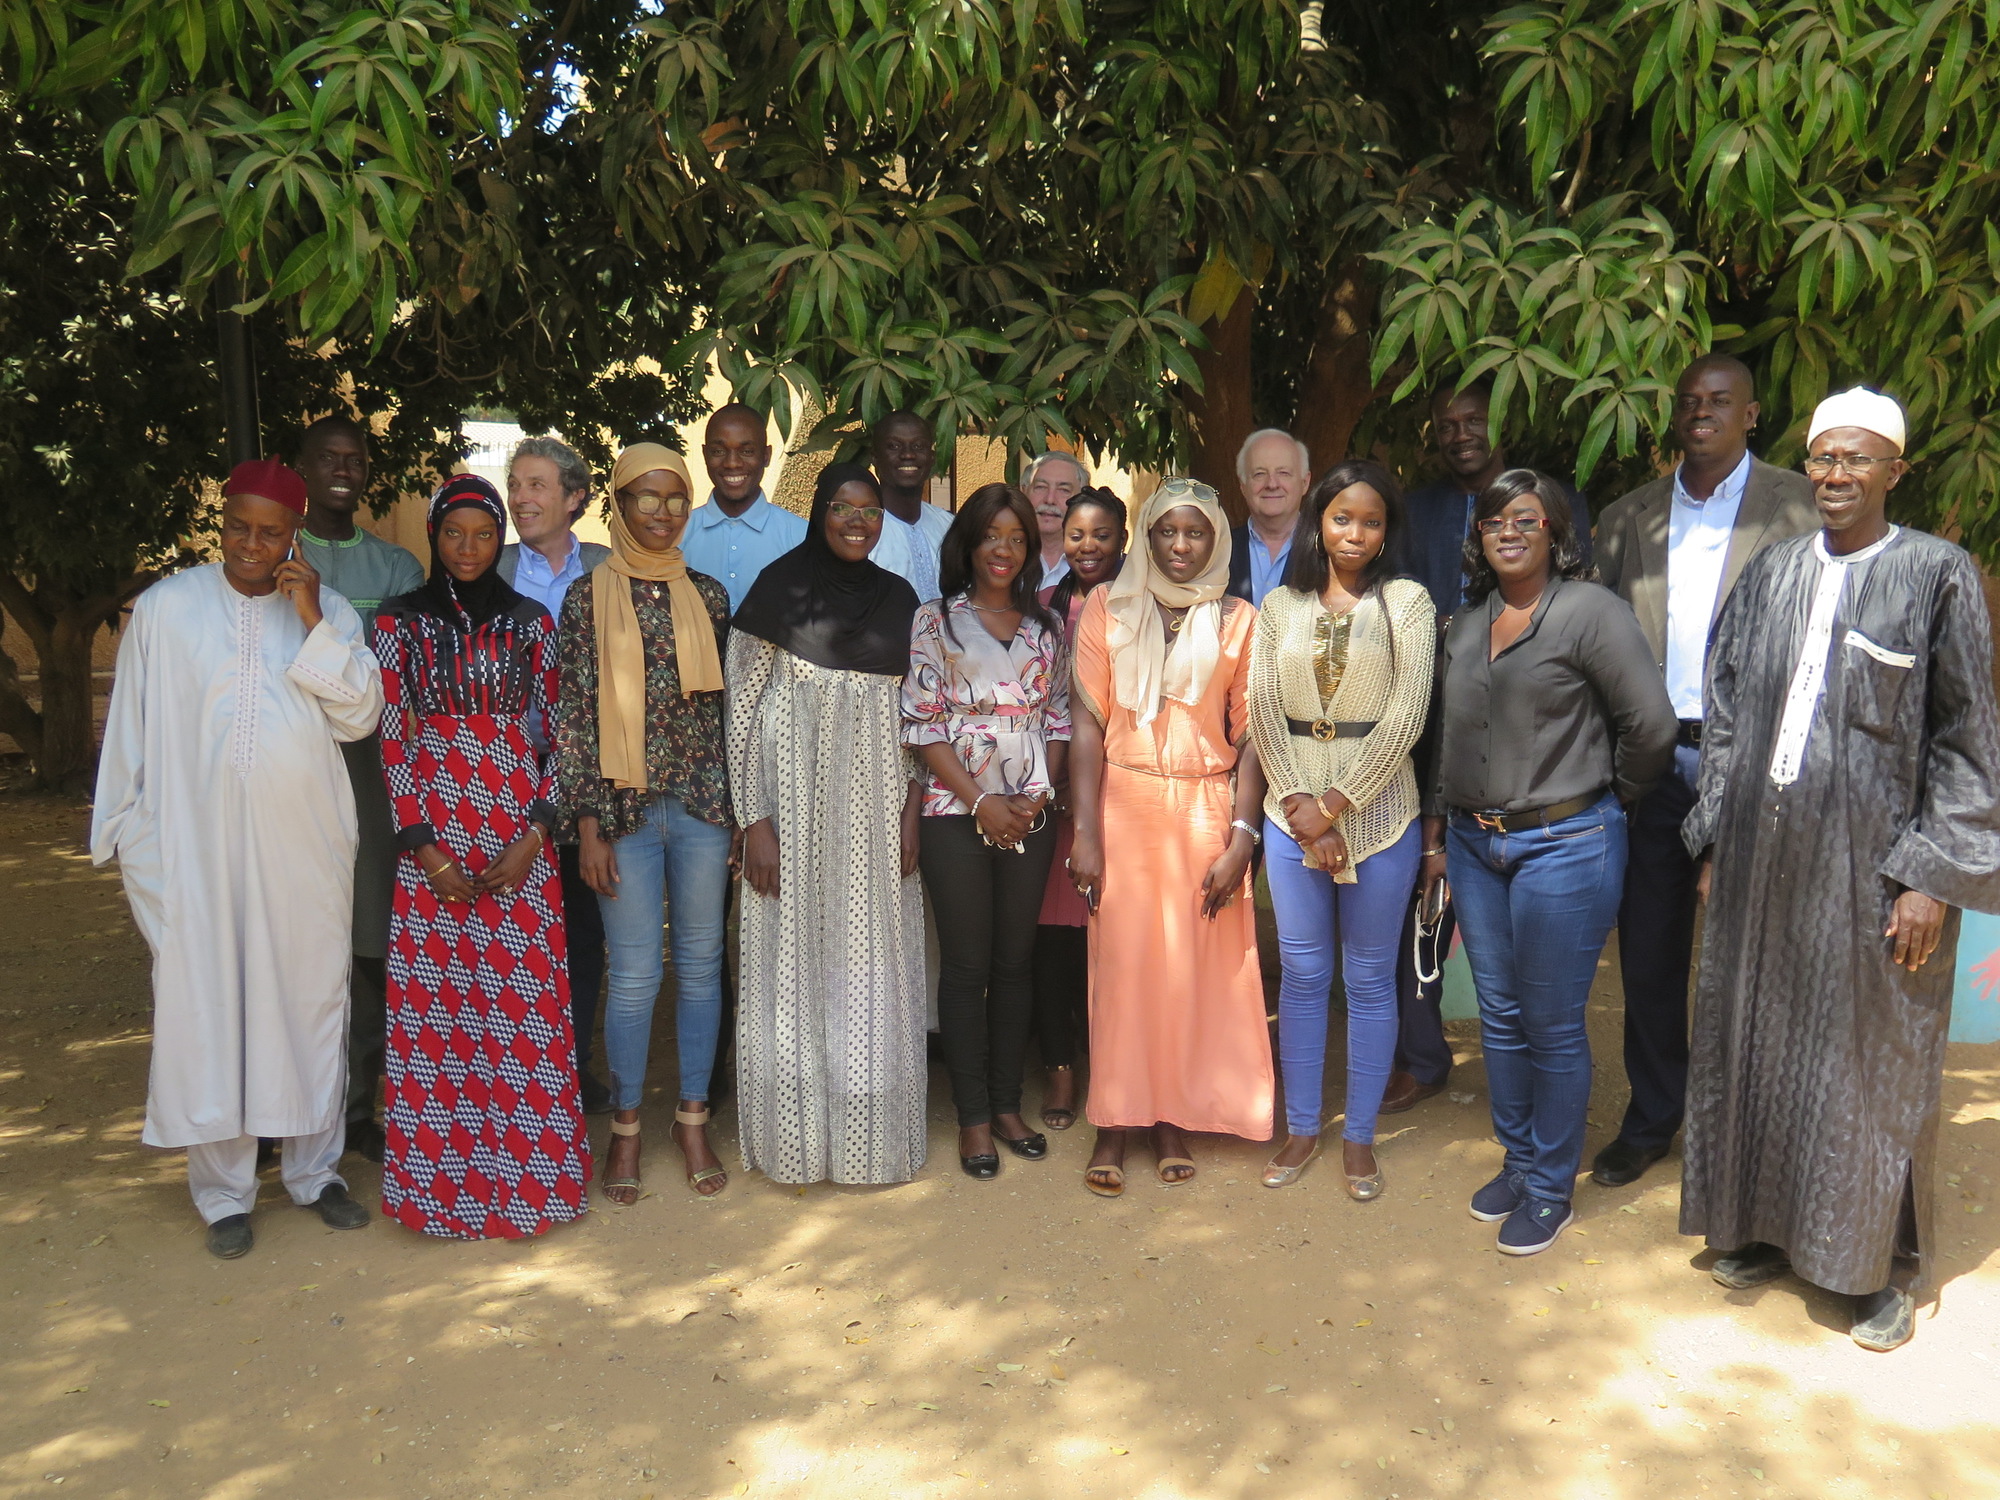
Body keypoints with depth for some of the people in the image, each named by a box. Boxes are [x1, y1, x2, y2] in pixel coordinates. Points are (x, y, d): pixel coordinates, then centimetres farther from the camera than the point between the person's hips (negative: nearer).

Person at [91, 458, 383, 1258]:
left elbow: (360, 717, -5)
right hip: (196, 845, -1)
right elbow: (130, 730, 6)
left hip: (304, 847, 1)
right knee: (204, 1009, 4)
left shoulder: (329, 611, 4)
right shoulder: (165, 608, 1)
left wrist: (313, 623, -12)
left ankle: (315, 1171, 24)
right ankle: (224, 1193, 17)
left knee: (310, 1003, 9)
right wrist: (126, 835, 7)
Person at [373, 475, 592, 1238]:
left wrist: (534, 836, -7)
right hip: (432, 840, 0)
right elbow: (392, 740, 1)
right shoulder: (400, 623, 5)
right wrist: (424, 848, -7)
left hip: (518, 840, 0)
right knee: (436, 1002, 3)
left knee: (525, 1000, 1)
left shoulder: (531, 623, 7)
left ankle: (528, 1170, 14)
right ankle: (443, 1179, 16)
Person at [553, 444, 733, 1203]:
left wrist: (741, 807, 6)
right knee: (635, 971, 1)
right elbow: (574, 714, -1)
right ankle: (626, 1126, 19)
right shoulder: (589, 599, 0)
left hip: (703, 802, 2)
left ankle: (693, 1118, 22)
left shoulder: (708, 596, 7)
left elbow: (729, 703, 9)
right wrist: (588, 821, -6)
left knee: (701, 962, 8)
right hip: (626, 806, -2)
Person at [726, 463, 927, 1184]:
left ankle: (868, 1134, 22)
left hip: (877, 806, 3)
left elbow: (914, 714, 12)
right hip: (795, 799, -3)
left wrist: (912, 810, 1)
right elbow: (741, 706, -4)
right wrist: (754, 820, -11)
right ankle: (797, 1138, 19)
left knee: (872, 969, 7)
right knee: (794, 964, 4)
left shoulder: (898, 597, 10)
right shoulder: (780, 587, -2)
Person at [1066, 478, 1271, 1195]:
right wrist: (1086, 833, -9)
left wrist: (1241, 836, -8)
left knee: (1194, 967, 6)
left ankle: (1174, 1117, 21)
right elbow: (1088, 723, -2)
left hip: (1205, 810, 1)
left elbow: (1249, 734, 0)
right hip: (1123, 806, 0)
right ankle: (1115, 1123, 14)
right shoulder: (1107, 610, 2)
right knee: (1120, 962, 3)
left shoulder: (1237, 620, 3)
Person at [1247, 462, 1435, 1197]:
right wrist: (1298, 803, -9)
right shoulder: (1279, 606, 7)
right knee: (1301, 972, 10)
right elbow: (1262, 710, 2)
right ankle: (1301, 1128, 23)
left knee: (1370, 978, 7)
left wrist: (1334, 806, -12)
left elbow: (1405, 716, -10)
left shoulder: (1407, 602, -2)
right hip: (1292, 811, 3)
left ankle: (1359, 1136, 21)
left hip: (1378, 810, -2)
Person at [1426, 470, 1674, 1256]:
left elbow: (1651, 725, -14)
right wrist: (1437, 834, 13)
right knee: (1499, 1016, 15)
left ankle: (1551, 1189, 20)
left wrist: (1610, 799, -1)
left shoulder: (1590, 610, -11)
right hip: (1476, 844, 6)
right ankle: (1517, 1161, 33)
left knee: (1552, 1026, 4)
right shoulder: (1465, 624, 10)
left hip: (1564, 847, -6)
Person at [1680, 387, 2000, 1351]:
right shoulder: (1770, 575, 7)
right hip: (1764, 859, 4)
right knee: (1758, 1044, 12)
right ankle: (1764, 1228, 30)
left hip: (1873, 864, -4)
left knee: (1873, 1063, 6)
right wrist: (1715, 842, 7)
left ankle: (1884, 1266, 23)